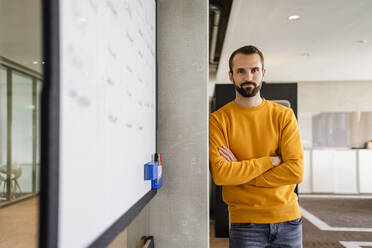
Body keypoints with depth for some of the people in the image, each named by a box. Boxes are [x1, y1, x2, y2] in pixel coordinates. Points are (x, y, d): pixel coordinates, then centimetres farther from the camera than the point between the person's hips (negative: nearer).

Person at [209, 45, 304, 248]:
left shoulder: (284, 115, 0)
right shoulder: (218, 120, -6)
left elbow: (296, 172, -9)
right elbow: (220, 174, -18)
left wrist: (239, 171, -13)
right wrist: (270, 161, -13)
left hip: (288, 217, 3)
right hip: (246, 223, -2)